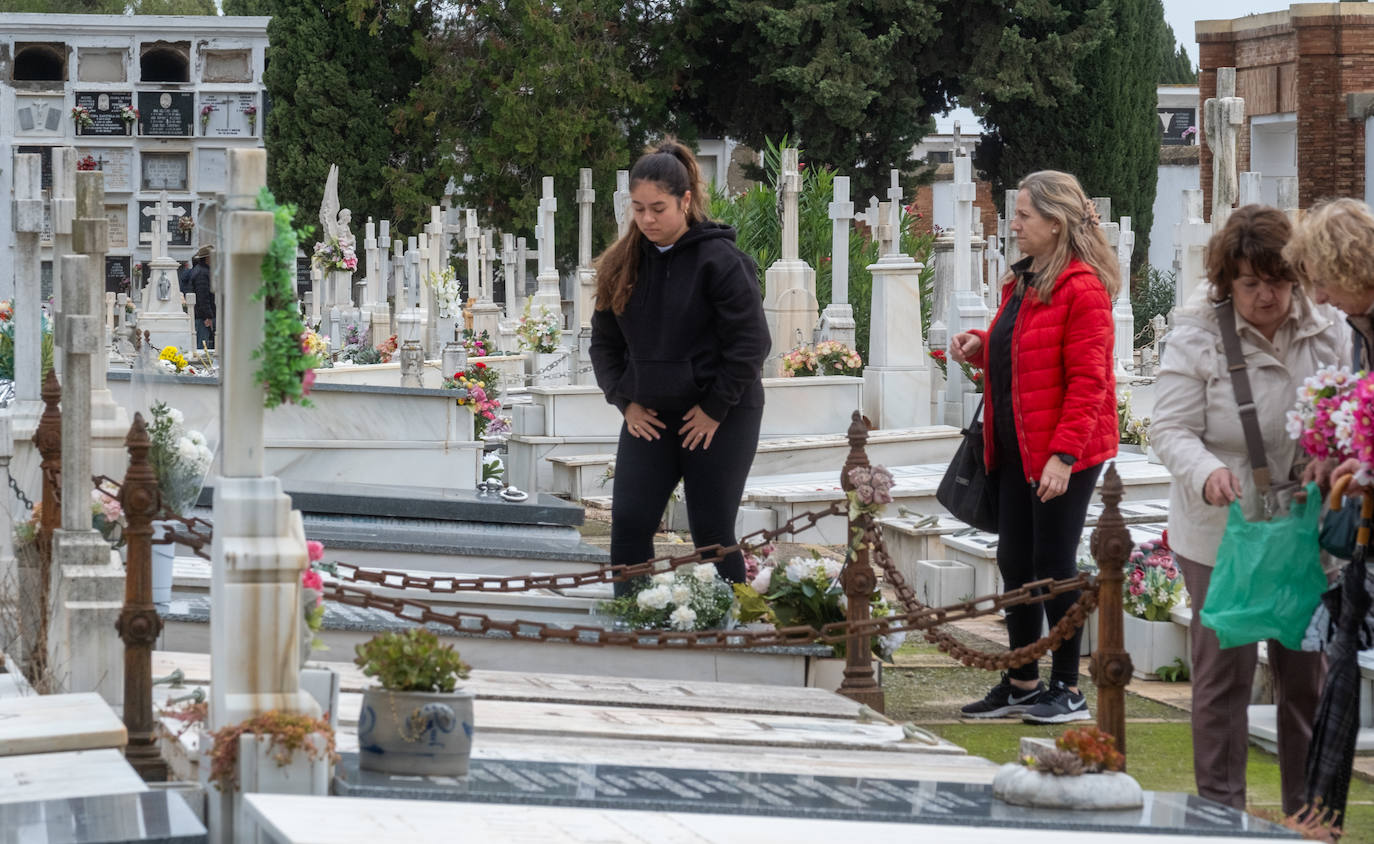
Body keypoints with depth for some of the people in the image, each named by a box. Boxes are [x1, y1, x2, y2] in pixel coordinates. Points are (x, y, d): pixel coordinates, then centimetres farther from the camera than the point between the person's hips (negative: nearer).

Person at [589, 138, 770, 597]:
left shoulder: (719, 259, -13)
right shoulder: (622, 264, 4)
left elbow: (750, 342, -14)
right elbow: (605, 340, 13)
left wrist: (715, 409, -13)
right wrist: (625, 400, 1)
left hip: (720, 419, -5)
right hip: (649, 416, 5)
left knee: (712, 533, -1)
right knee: (629, 524, -5)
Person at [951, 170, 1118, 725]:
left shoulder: (1082, 288, -15)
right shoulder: (1024, 281, 13)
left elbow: (1087, 381, -19)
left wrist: (1063, 455, -23)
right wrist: (979, 348, 4)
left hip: (1063, 453, -9)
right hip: (1016, 449, 9)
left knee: (1053, 565, -3)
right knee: (1015, 562, 12)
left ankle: (1067, 689, 7)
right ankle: (1022, 684, 21)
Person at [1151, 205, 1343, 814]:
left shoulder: (1324, 334, 1)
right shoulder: (1198, 335, -8)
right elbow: (1171, 429, -11)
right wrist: (1207, 472, -31)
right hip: (1221, 533, -3)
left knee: (1307, 672, 10)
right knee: (1223, 674, 4)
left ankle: (1307, 811, 22)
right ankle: (1221, 813, 14)